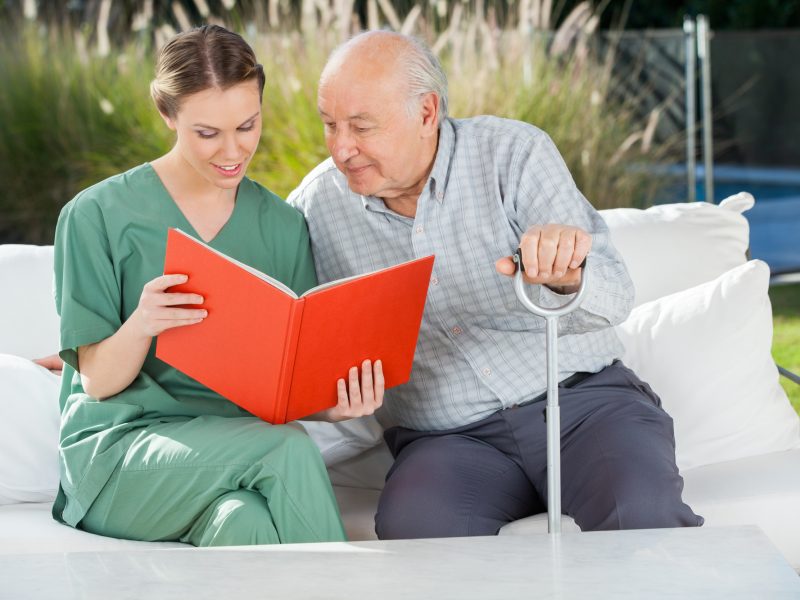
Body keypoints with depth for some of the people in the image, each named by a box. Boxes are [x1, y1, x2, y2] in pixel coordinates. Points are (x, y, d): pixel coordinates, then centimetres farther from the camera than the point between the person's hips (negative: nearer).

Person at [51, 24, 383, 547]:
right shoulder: (98, 215, -3)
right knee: (288, 448, -31)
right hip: (118, 453, -3)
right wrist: (140, 325, -28)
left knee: (244, 522, -35)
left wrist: (336, 403, -18)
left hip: (236, 452, 3)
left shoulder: (283, 226, 10)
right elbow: (97, 381, -5)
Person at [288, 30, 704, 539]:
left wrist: (566, 277, -41)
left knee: (646, 515, -32)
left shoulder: (514, 152, -5)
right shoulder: (316, 206, 2)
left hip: (582, 398, -1)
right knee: (413, 528, -33)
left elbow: (612, 296, -16)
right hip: (446, 439, 1)